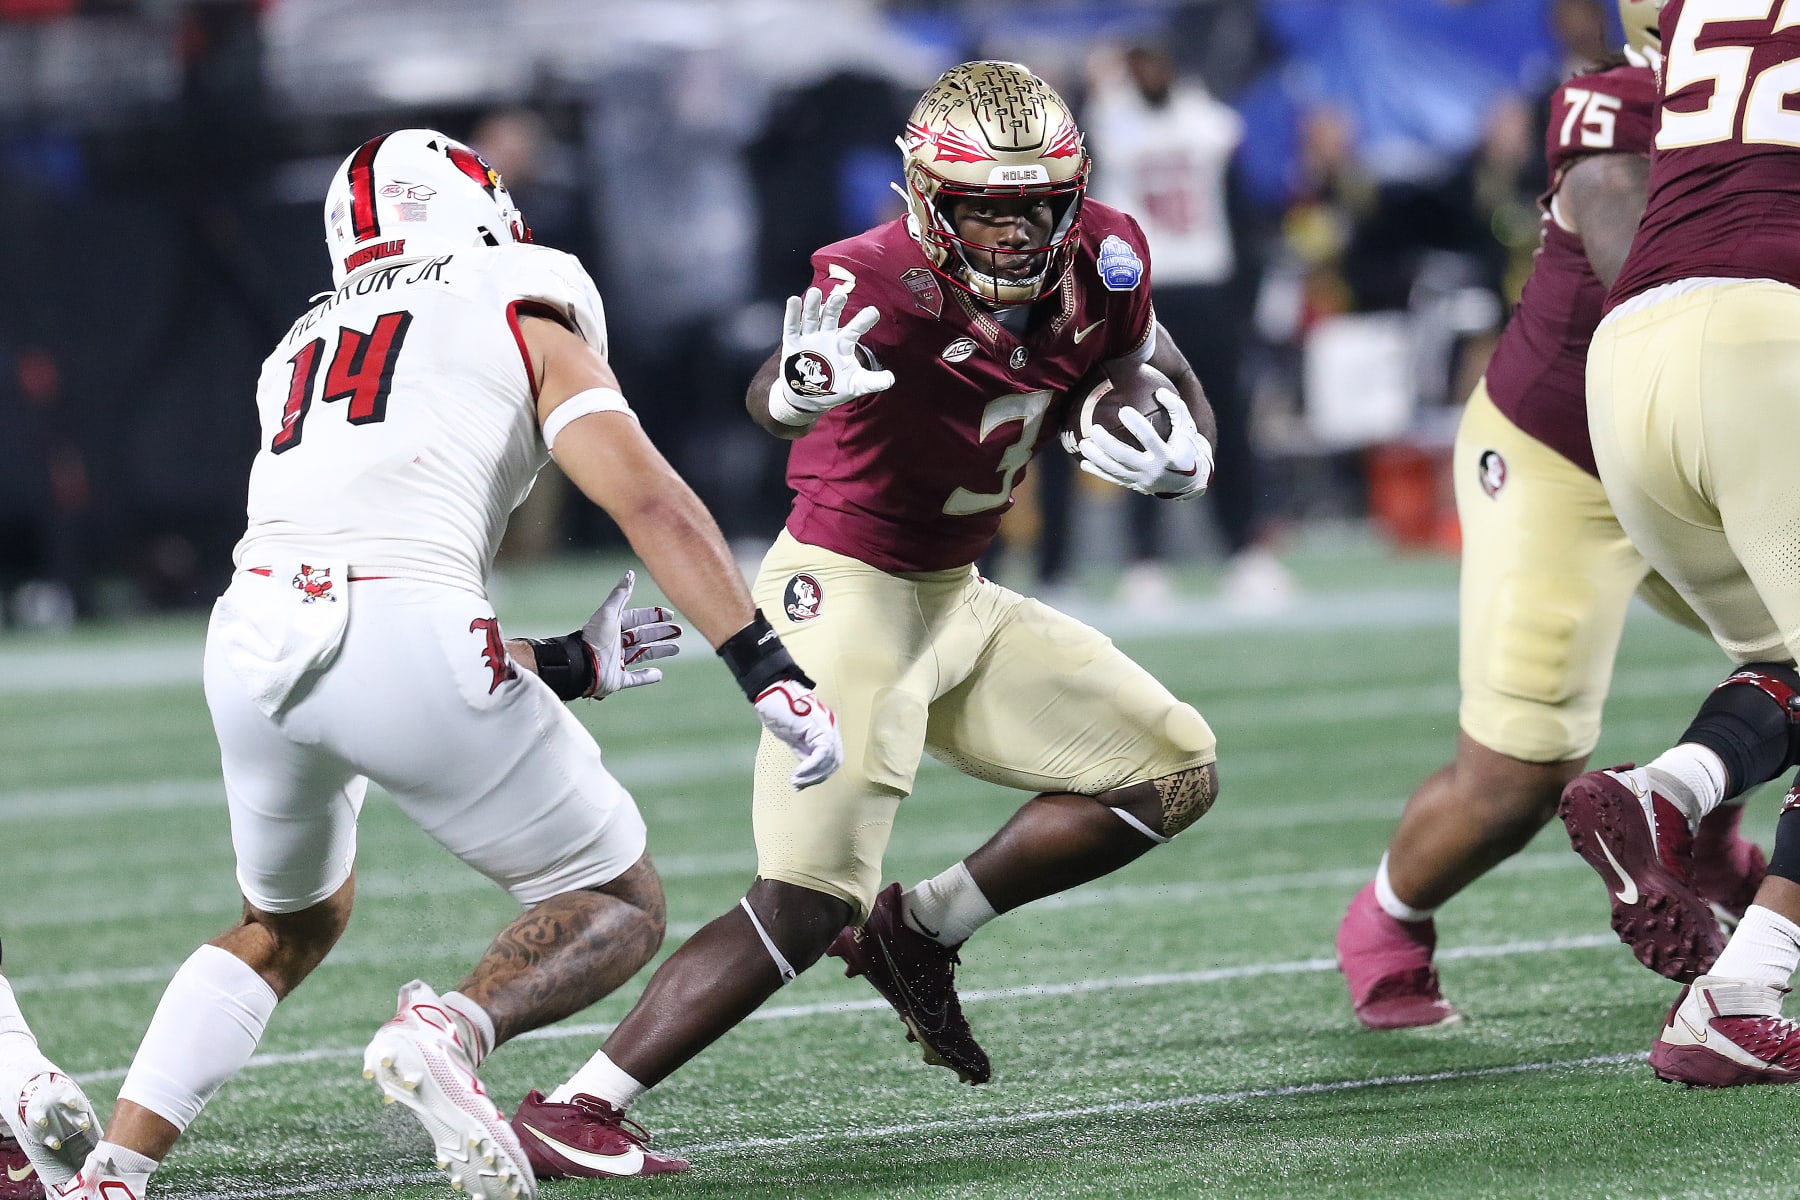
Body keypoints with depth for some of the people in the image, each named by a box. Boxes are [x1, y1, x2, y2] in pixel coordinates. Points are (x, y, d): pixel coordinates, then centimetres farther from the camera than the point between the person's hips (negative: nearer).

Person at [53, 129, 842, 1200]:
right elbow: (654, 506, 3)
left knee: (288, 925, 31)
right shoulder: (526, 329, 17)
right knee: (619, 910, 12)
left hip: (253, 644, 5)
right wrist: (775, 677, -1)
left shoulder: (299, 358, 32)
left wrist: (571, 665, 36)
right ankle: (451, 1031, -18)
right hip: (408, 642, -5)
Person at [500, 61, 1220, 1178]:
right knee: (808, 906, -17)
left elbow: (1179, 399, 10)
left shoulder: (1102, 264, -6)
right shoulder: (889, 284, -26)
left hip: (952, 599, 8)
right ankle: (571, 1112, -15)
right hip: (846, 592, -8)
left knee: (1174, 771, 10)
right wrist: (801, 386, -69)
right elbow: (772, 399, -44)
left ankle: (920, 930, 16)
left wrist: (1176, 454, -15)